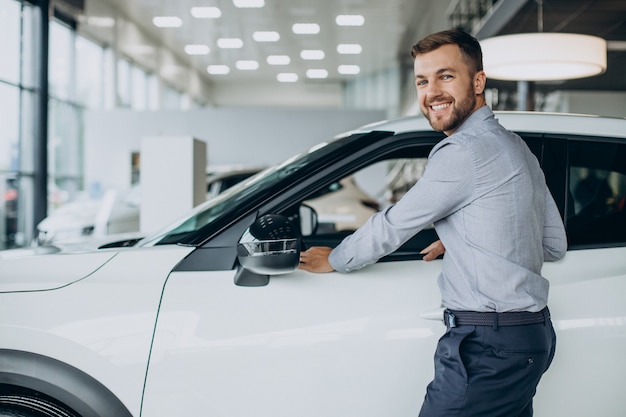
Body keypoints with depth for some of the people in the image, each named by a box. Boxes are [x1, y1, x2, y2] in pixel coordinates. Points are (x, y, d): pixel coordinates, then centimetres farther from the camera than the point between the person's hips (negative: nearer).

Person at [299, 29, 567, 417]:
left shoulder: (465, 151, -15)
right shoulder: (516, 147, 15)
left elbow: (392, 226, -8)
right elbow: (555, 244, 21)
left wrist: (333, 260, 9)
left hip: (489, 347, -10)